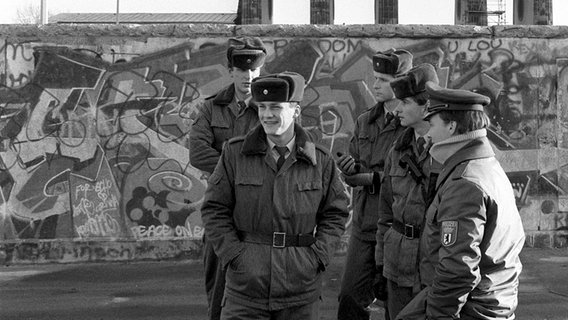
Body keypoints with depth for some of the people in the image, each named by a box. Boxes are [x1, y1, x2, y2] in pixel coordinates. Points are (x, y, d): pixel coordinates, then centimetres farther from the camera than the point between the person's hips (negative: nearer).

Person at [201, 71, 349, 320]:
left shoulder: (321, 162, 3)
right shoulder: (234, 153, 0)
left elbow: (335, 213, 9)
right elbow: (215, 210, 1)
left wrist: (316, 257, -3)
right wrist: (235, 256, -8)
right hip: (246, 287, -1)